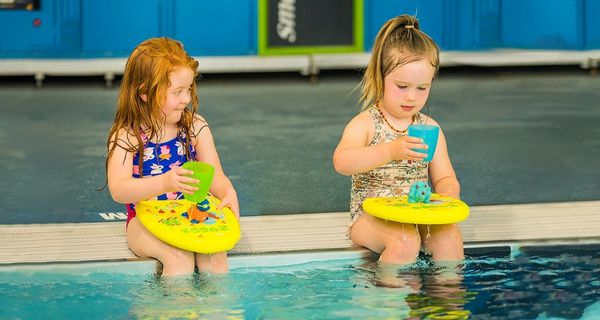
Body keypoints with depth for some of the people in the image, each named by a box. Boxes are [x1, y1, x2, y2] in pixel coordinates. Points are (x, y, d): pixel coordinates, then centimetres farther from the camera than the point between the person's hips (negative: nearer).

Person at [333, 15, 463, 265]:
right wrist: (390, 151, -41)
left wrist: (448, 194, -14)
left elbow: (444, 178, 13)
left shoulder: (430, 129, 9)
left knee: (449, 236, -25)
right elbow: (342, 162, -26)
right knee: (405, 242, -33)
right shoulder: (364, 124, -6)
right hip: (371, 214, -4)